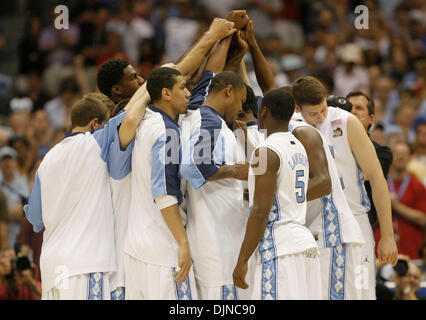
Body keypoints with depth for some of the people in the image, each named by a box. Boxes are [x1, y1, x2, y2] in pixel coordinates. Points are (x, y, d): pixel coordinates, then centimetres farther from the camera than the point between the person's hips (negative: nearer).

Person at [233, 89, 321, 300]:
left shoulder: (266, 152, -10)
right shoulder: (299, 148, 17)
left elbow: (261, 211, -15)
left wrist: (241, 260, -11)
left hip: (279, 250, -9)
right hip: (305, 243, 9)